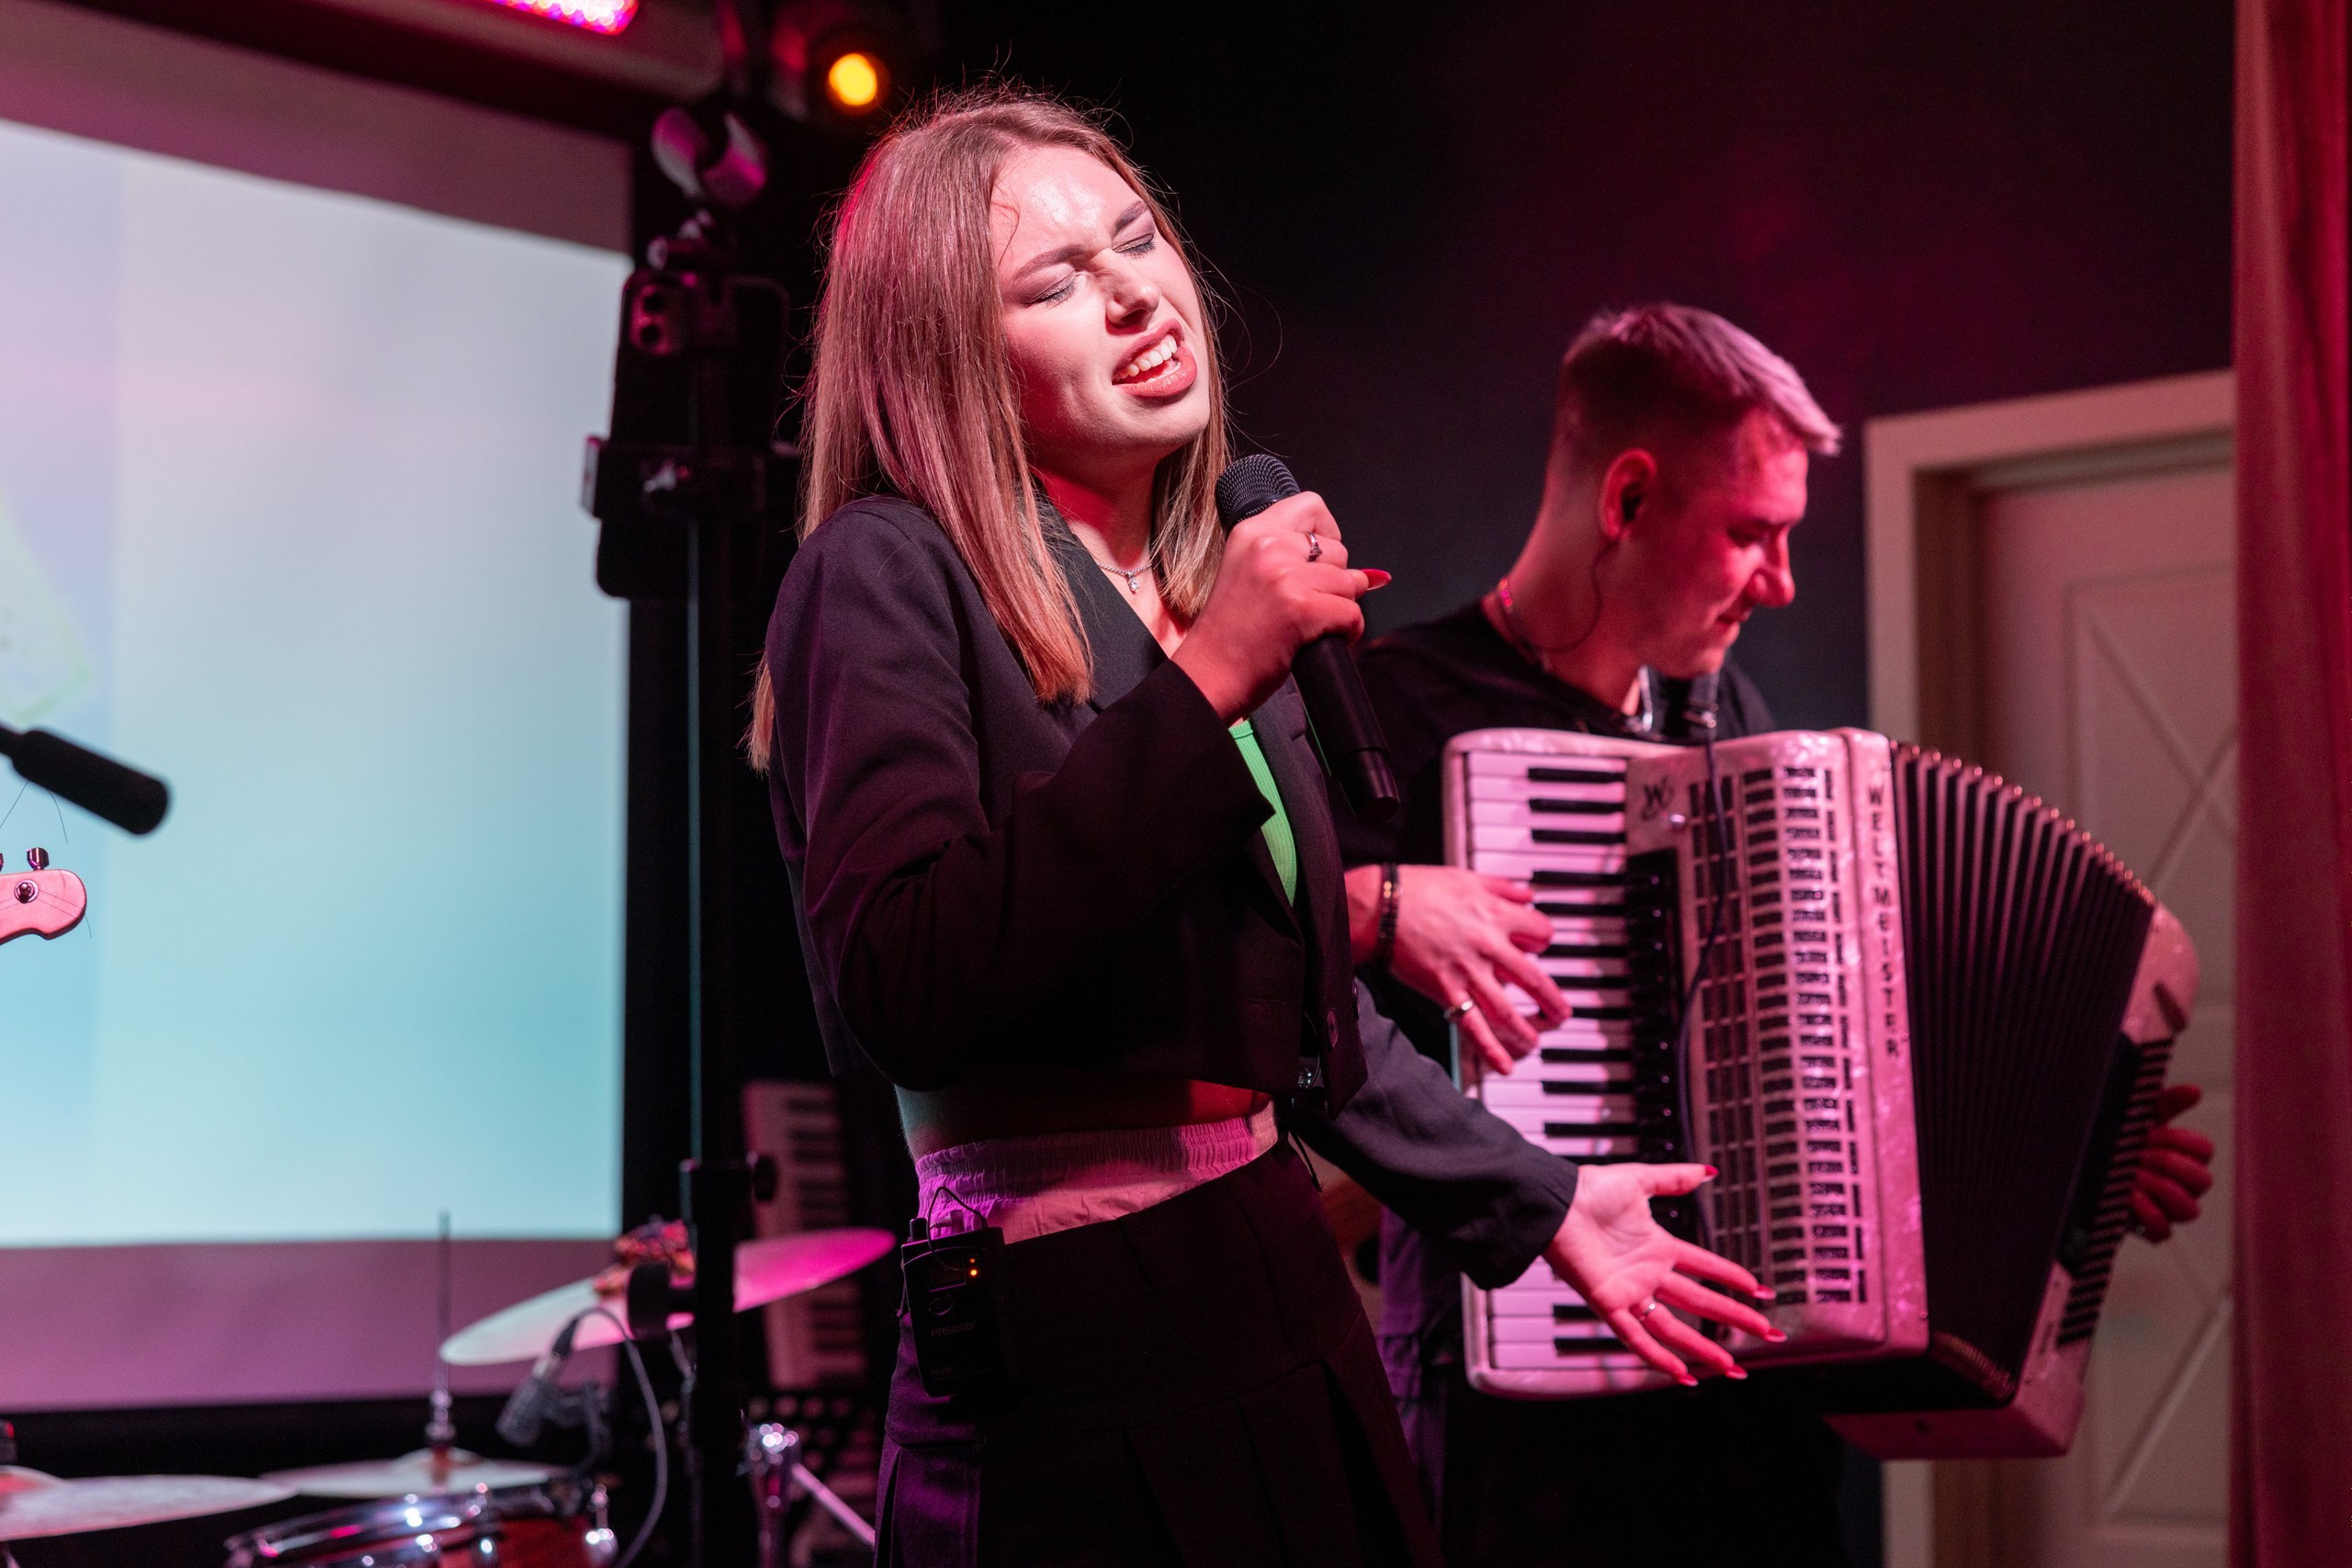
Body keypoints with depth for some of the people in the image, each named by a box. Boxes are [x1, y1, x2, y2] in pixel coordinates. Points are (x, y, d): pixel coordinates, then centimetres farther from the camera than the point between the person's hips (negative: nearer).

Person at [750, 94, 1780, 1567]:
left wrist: (1538, 1200, 23)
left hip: (1283, 1304, 8)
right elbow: (902, 990, -25)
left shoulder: (1211, 590, 14)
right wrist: (1204, 687, -23)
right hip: (1074, 1360, -7)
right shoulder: (888, 575, -10)